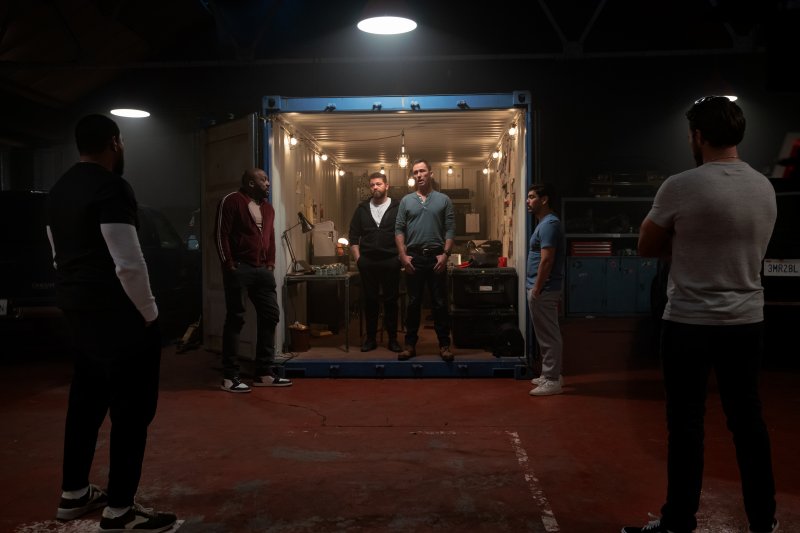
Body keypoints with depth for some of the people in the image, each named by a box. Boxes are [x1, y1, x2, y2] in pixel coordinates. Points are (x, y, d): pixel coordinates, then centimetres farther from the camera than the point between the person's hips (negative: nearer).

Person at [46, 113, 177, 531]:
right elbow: (128, 263, -21)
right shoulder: (111, 187, -16)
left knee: (86, 400, 18)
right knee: (132, 409, -1)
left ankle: (73, 494, 29)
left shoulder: (59, 190, 13)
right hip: (117, 314, -9)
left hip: (76, 310, 10)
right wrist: (149, 313, -10)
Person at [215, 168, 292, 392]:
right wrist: (229, 264, -11)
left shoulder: (267, 207, 18)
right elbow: (221, 234, -9)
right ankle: (230, 377, 5)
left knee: (270, 316, 7)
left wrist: (270, 263, 11)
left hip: (262, 270, 8)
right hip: (239, 269, -8)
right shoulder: (231, 201, -5)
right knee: (235, 319, -3)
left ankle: (264, 373, 17)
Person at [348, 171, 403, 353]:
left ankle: (392, 339, 13)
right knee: (370, 300, 6)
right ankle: (370, 338, 15)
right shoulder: (362, 208, 9)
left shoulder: (398, 208, 2)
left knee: (391, 300, 4)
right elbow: (354, 235, 10)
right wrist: (357, 258, 2)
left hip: (391, 262, -2)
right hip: (367, 262, 2)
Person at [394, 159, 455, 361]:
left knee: (440, 303, 2)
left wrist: (445, 254, -10)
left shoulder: (444, 200, 4)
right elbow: (399, 229, 4)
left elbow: (450, 230, 0)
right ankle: (410, 344, 13)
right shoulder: (406, 200, 8)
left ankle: (444, 345, 9)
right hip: (413, 257, 1)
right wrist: (403, 255, -6)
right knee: (413, 302, 6)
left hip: (436, 257, -1)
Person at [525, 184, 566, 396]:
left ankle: (552, 381, 2)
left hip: (544, 289, -11)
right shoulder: (545, 222, 16)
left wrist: (536, 289, -20)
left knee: (548, 336, -4)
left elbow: (546, 260, -23)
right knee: (547, 335, 16)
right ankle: (551, 375, 24)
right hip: (543, 288, 11)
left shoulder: (549, 224, -17)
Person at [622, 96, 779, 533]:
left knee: (686, 423, 4)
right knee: (748, 419, 15)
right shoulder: (765, 188, 5)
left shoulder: (680, 187, -14)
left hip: (690, 323, -5)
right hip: (747, 321, 6)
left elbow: (647, 248, -2)